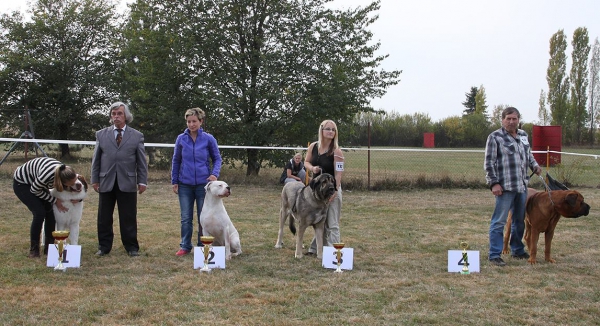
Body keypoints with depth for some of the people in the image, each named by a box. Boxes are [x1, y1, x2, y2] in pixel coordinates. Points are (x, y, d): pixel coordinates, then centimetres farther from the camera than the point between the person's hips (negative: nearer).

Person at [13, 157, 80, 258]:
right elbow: (34, 190, -21)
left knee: (50, 213, -5)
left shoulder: (65, 173, -23)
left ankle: (49, 248, 8)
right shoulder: (47, 174, -41)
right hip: (21, 183, -6)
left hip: (38, 183, 6)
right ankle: (34, 250, -5)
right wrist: (55, 201, -18)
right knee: (39, 213, -17)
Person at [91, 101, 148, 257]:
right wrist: (95, 180, 3)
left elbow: (141, 161, 4)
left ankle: (132, 247, 13)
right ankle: (104, 246, 18)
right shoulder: (101, 134, 9)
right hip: (106, 182, 2)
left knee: (129, 218, 3)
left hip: (127, 183, -1)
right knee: (104, 218, 7)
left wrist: (142, 181, -2)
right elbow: (96, 159, 8)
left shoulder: (137, 136, 5)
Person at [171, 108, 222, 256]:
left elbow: (217, 158, 4)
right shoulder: (181, 139, 1)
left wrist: (214, 173, -13)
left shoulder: (208, 139, -3)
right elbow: (176, 161, 9)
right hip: (185, 184, 1)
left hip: (203, 183, -1)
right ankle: (185, 246, 16)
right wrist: (174, 181, 6)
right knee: (186, 218, 6)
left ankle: (202, 246, 17)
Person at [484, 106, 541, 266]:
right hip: (505, 187, -7)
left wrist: (535, 165, 8)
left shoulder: (523, 135, 13)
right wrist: (494, 183, -16)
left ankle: (517, 250, 31)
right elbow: (489, 163, -9)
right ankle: (494, 255, -2)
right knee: (499, 221, -6)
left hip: (522, 186, 7)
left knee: (520, 220, 17)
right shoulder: (495, 137, -7)